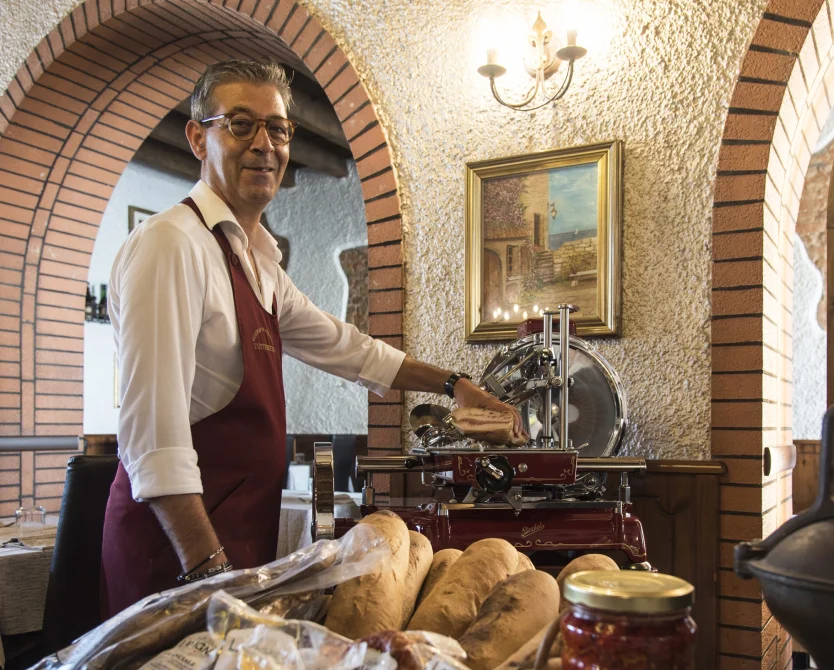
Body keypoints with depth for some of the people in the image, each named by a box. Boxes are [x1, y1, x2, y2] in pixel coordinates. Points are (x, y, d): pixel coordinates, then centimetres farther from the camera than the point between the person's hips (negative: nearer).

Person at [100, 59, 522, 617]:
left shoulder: (259, 263, 13)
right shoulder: (172, 244, -16)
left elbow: (343, 347, 23)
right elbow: (154, 429, -23)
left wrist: (452, 383, 25)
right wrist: (207, 566, -25)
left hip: (241, 534, 8)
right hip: (181, 548, -8)